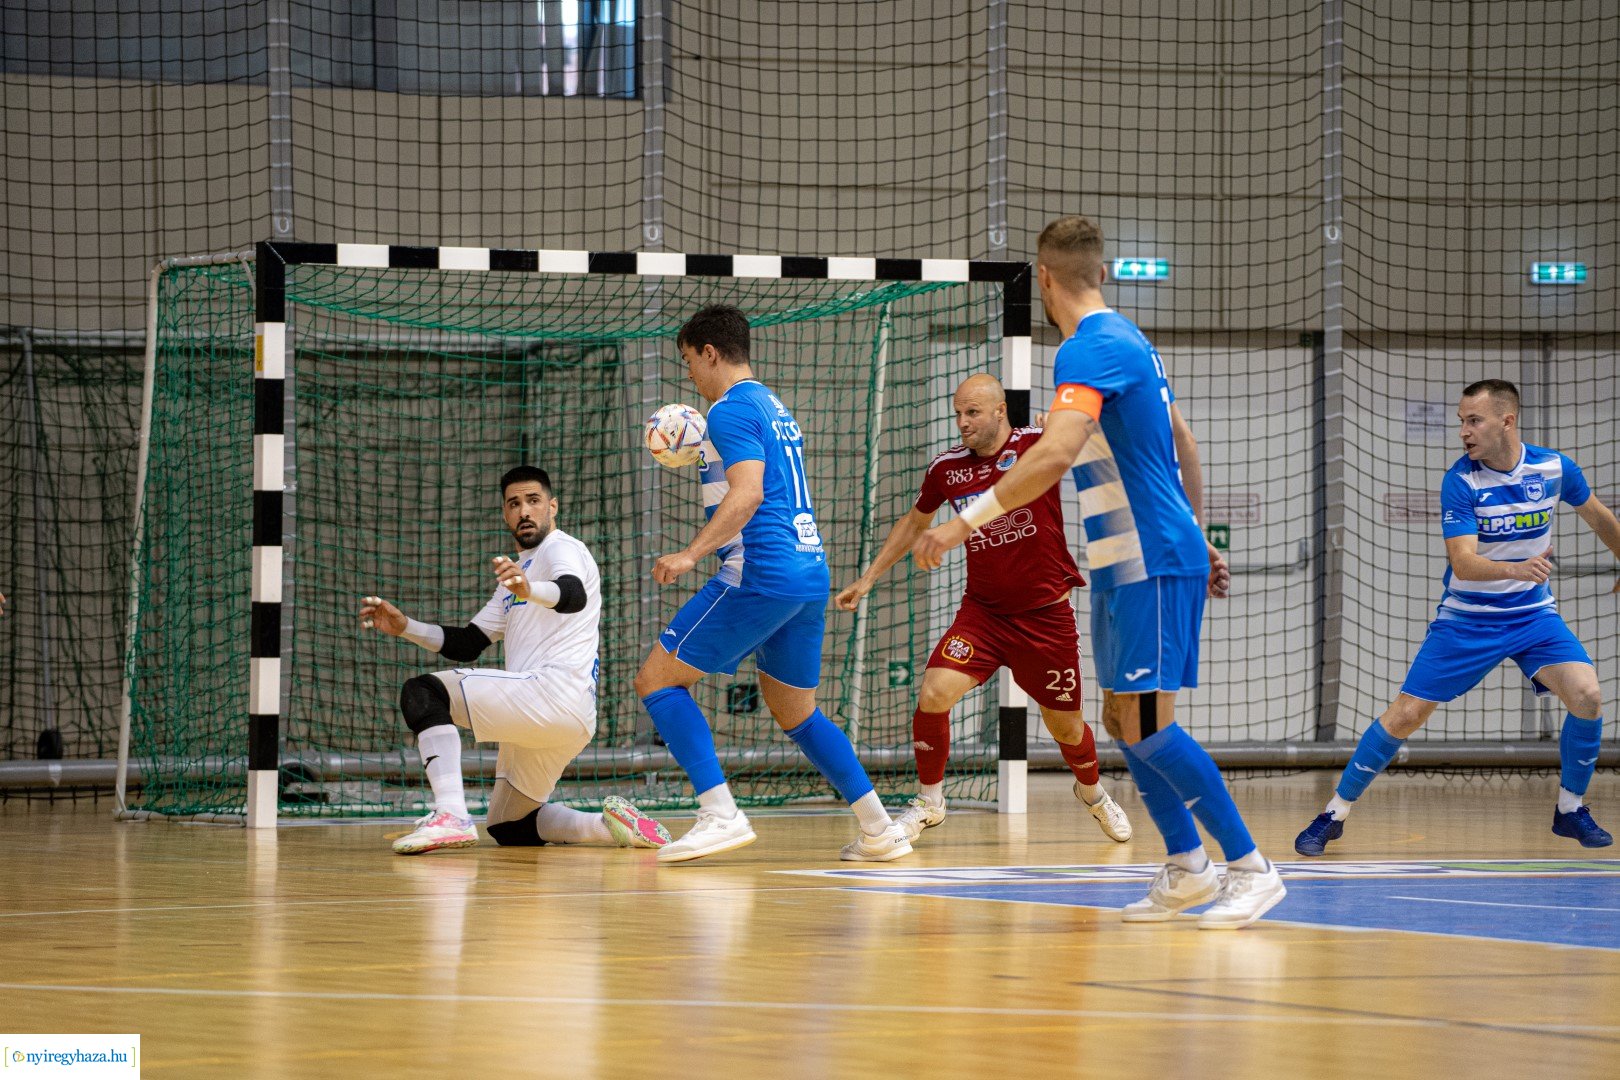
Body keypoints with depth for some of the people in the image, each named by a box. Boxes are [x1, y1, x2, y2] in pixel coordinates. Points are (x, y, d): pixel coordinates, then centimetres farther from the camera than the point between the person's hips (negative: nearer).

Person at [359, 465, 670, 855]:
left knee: (423, 692, -21)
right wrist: (405, 627, 12)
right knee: (507, 828, 18)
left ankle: (450, 815, -34)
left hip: (555, 694, -10)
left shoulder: (561, 549, -1)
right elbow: (468, 644, 25)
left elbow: (574, 596, -26)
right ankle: (611, 825, 7)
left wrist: (529, 590, -48)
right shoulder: (519, 572, 28)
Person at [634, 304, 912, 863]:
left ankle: (720, 813, -16)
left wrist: (691, 554, -28)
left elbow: (748, 493, -20)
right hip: (810, 572, 10)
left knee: (656, 679, -5)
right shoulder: (775, 407, 22)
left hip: (761, 576, -9)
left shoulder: (732, 409, -7)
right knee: (796, 713, 20)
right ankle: (879, 829, 14)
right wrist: (704, 455, 43)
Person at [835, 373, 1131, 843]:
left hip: (1047, 615, -2)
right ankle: (929, 801, 2)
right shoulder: (946, 468, 0)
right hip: (982, 611, 2)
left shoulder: (1037, 444, -11)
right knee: (934, 693, -19)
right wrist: (867, 579, 17)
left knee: (1064, 725, 11)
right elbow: (914, 522, 18)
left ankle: (1092, 791, 44)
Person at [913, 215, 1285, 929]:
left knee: (1148, 726, -11)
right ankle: (1187, 869, 18)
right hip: (1129, 565, 10)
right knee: (1122, 720, 12)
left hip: (1151, 565, -10)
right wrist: (1194, 540, 33)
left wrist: (964, 524, -27)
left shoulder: (1090, 349, -17)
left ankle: (1250, 869, -10)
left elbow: (1054, 454, -30)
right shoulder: (1127, 341, 15)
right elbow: (1182, 443, 25)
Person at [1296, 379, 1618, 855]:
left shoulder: (1555, 469, -8)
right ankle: (1334, 814, 7)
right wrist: (1516, 569, -45)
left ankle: (1569, 810, 3)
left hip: (1533, 614, 2)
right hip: (1467, 619, -2)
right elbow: (1463, 562, -26)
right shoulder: (1460, 480, -17)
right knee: (1406, 714, -7)